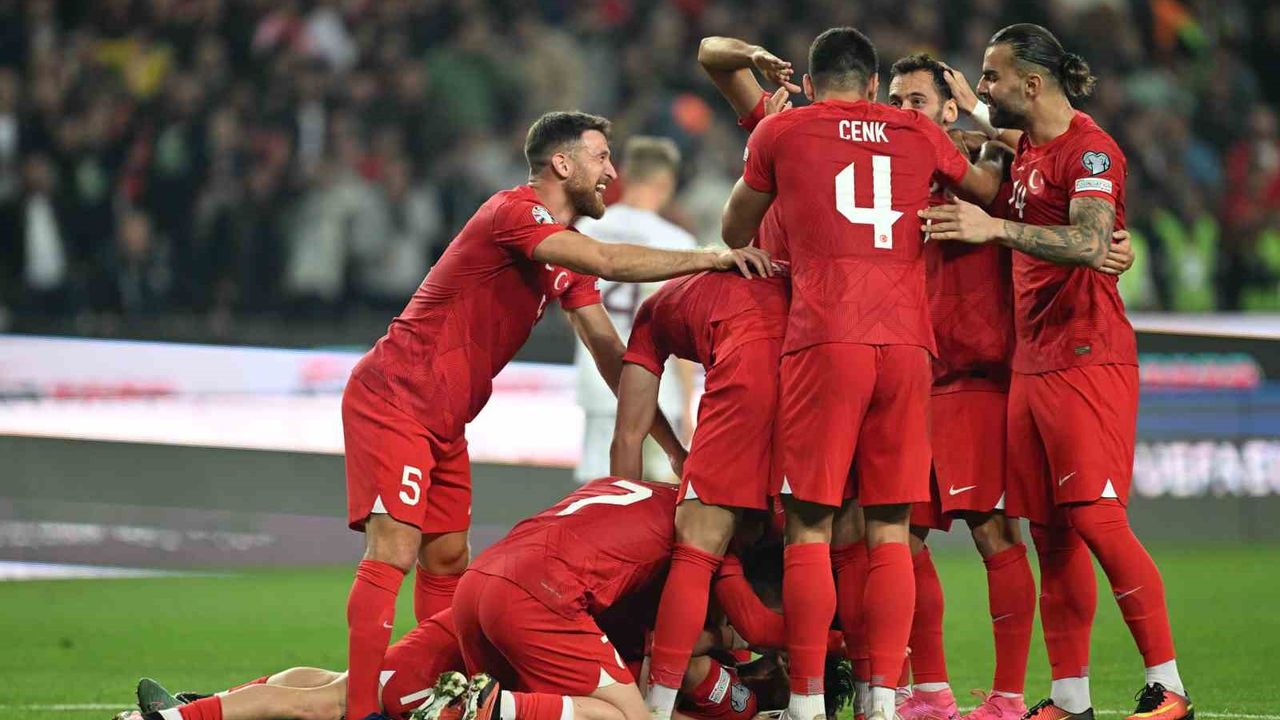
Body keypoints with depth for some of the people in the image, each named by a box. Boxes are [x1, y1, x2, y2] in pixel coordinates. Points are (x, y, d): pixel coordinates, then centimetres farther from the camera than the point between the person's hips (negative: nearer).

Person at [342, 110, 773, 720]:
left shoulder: (569, 259, 14)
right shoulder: (512, 214, -16)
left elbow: (613, 359, 14)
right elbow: (609, 263, -29)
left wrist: (675, 449, 9)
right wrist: (712, 258, -27)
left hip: (442, 423, 10)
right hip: (392, 400, -10)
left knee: (446, 562, 9)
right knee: (393, 554, -18)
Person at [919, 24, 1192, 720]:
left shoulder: (1089, 149, -11)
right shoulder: (1026, 149, 16)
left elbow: (1090, 244, -25)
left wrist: (995, 227, -28)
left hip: (1087, 361, -9)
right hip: (1031, 365, 9)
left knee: (1095, 519, -13)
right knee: (1050, 535, 5)